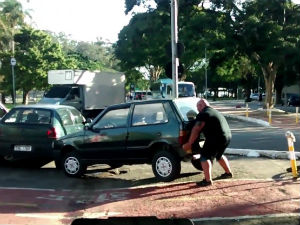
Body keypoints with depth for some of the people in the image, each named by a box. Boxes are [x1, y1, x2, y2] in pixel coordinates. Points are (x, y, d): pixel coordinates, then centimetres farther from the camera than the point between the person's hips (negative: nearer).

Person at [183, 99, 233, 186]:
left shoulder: (203, 114, -9)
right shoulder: (215, 112, 22)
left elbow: (196, 130, -14)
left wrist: (189, 144, -9)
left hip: (216, 138, -10)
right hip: (227, 136, 10)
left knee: (205, 157, -3)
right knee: (219, 155, 29)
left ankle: (208, 180, -8)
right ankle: (228, 173, 41)